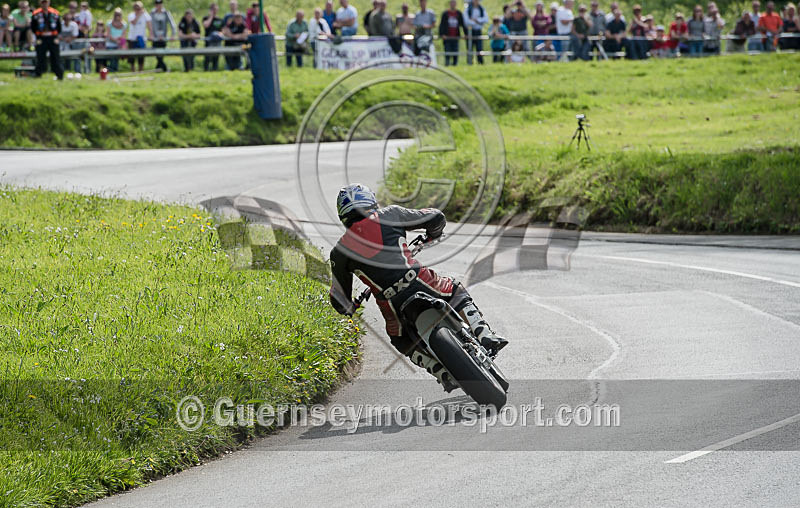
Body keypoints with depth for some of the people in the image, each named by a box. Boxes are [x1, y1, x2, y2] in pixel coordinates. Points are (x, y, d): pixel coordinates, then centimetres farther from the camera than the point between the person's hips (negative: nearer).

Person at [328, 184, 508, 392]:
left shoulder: (339, 252, 11)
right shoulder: (389, 215, 10)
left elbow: (340, 302, 12)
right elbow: (437, 218, 13)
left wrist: (350, 309, 36)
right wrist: (432, 234, 36)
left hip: (392, 304, 0)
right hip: (420, 283, 0)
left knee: (404, 343, 29)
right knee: (458, 293, 29)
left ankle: (445, 375, 11)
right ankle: (485, 336, 9)